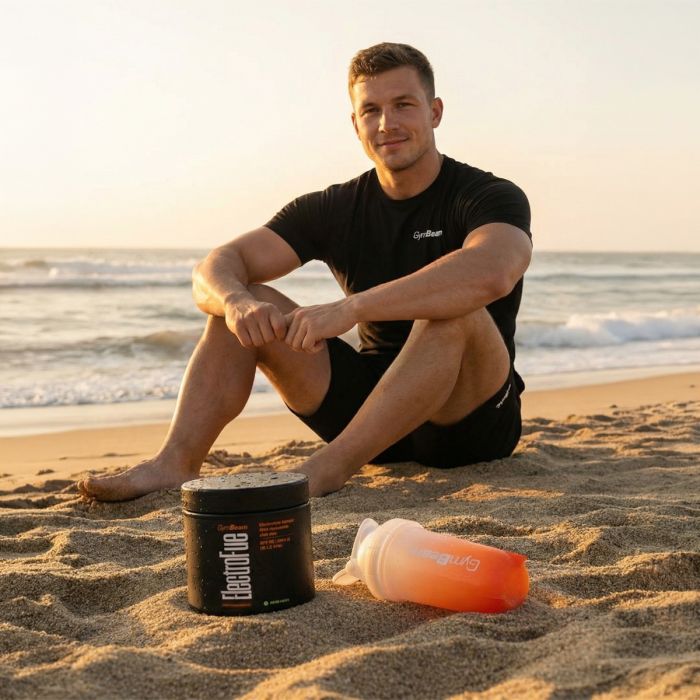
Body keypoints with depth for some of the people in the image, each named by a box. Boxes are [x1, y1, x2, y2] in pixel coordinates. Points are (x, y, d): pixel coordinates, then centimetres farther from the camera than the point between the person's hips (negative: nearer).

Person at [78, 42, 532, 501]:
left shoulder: (489, 197, -10)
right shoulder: (335, 209, 4)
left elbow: (490, 273, -36)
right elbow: (218, 266, -5)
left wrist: (349, 309, -42)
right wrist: (235, 300, -30)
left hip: (474, 417, -4)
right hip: (373, 403, 5)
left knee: (455, 310, -35)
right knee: (245, 305, -7)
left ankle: (327, 469, -35)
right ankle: (176, 463, -20)